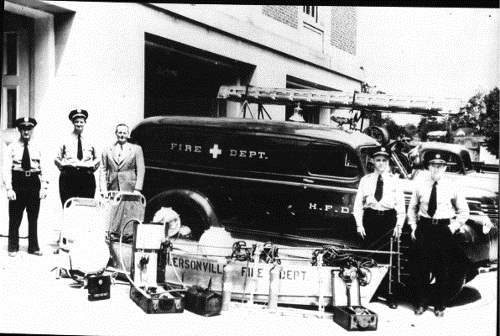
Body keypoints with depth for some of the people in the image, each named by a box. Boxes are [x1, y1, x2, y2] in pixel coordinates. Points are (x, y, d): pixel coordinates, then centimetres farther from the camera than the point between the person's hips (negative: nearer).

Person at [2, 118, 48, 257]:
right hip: (17, 182, -1)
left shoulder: (38, 147, 5)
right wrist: (9, 189, -13)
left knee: (33, 218, 10)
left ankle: (33, 247, 21)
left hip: (34, 182, 2)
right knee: (15, 218, 6)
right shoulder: (12, 147, 0)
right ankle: (13, 247, 19)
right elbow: (6, 169, -4)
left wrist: (44, 187, -4)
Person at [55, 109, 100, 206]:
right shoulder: (66, 140, 9)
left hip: (87, 177, 1)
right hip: (68, 177, -1)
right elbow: (57, 159, 15)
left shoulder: (90, 141, 13)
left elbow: (98, 158, 24)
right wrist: (64, 167, 4)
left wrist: (92, 167, 11)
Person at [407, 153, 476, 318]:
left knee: (443, 269, 3)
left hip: (443, 229, -1)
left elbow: (464, 211, 8)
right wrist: (413, 227, 7)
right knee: (421, 267, 5)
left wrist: (453, 227, -1)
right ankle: (421, 303, 18)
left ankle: (439, 306, 17)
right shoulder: (421, 186, 3)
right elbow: (412, 207, 15)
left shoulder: (452, 187, -1)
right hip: (424, 227, 1)